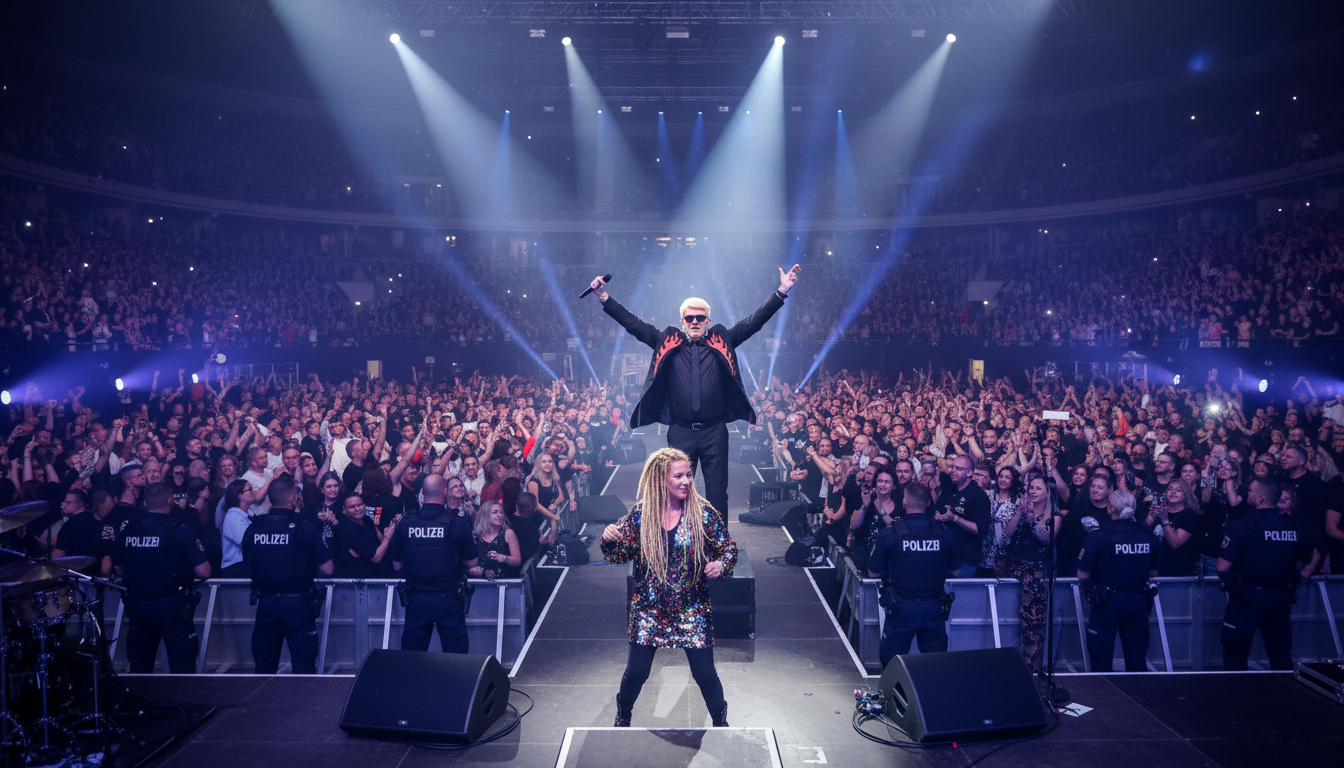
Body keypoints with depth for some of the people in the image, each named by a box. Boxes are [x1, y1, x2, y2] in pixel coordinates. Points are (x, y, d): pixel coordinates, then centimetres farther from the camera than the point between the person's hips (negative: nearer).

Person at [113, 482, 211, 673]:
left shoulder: (126, 531, 1)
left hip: (137, 606, 5)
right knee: (182, 667, 4)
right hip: (172, 607, -5)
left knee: (138, 668, 17)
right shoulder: (181, 532, -13)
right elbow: (204, 572, -15)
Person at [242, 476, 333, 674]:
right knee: (304, 664, 6)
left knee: (264, 664, 17)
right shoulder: (306, 529, -15)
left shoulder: (252, 529, -4)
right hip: (298, 604, -4)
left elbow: (250, 566, 11)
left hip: (265, 604, 4)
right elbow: (327, 569, -10)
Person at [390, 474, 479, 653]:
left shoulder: (405, 523, -4)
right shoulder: (458, 522, -11)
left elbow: (397, 566, 6)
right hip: (448, 601, -2)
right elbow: (472, 563, -2)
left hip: (416, 599, 2)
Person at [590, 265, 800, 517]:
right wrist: (604, 297, 0)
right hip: (680, 432, 0)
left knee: (717, 493, 7)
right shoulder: (667, 343, 8)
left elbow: (753, 321, 4)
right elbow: (634, 324, 7)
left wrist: (781, 291, -4)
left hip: (715, 432, 0)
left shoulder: (722, 341, 8)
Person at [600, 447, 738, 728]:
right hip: (649, 608, 1)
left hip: (692, 609, 0)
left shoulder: (704, 513, -7)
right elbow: (621, 554, 2)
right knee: (637, 670, 7)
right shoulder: (640, 514, -5)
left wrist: (721, 565, -21)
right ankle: (623, 715, 39)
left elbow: (729, 547, 0)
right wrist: (609, 540, -19)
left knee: (704, 673, 4)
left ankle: (720, 721, 33)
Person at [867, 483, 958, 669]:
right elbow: (955, 571, 11)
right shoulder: (944, 533, -4)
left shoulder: (889, 533, -11)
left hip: (901, 609, -2)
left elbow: (873, 573, -1)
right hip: (934, 609, 3)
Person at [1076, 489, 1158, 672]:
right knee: (1137, 657, 18)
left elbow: (1082, 575, -12)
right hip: (1138, 601, 4)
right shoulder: (1149, 536, -2)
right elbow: (1153, 572, 10)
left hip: (1107, 602, -4)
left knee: (1102, 657, 8)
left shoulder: (1097, 535, -14)